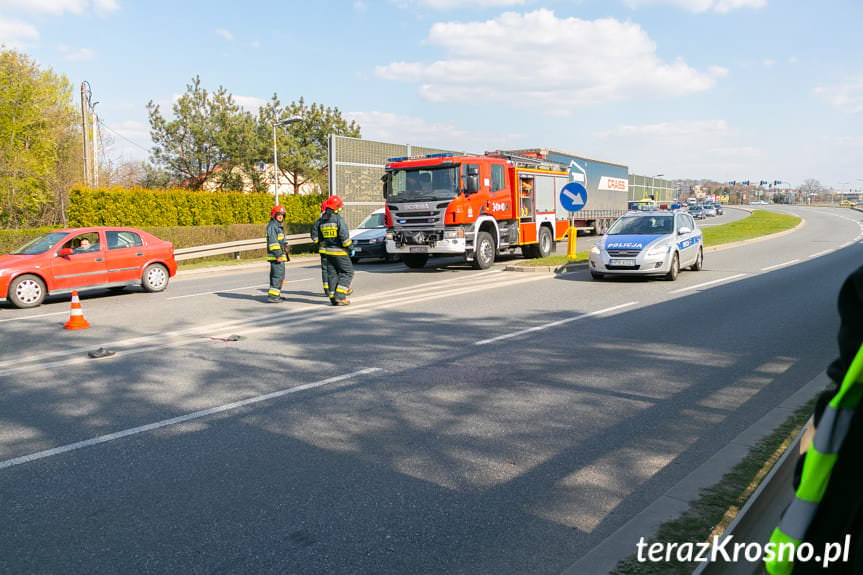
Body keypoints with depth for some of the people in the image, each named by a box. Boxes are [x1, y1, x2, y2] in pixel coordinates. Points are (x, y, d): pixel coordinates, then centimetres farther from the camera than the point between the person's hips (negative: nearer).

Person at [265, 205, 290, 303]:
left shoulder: (279, 226, 22)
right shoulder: (272, 226, -11)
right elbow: (272, 241, -19)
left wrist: (284, 254, 28)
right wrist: (278, 255, -25)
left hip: (280, 255, 10)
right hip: (276, 255, -10)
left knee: (280, 275, 14)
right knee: (278, 275, -14)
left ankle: (276, 295, 22)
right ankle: (272, 296, -15)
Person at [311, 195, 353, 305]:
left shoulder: (321, 220, 5)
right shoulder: (338, 219, -15)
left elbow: (315, 237, 8)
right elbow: (344, 236, -21)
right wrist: (348, 244, -3)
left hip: (327, 251, 6)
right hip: (339, 251, -6)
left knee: (331, 274, 13)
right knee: (347, 272, 3)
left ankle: (332, 296, 14)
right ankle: (340, 297, -5)